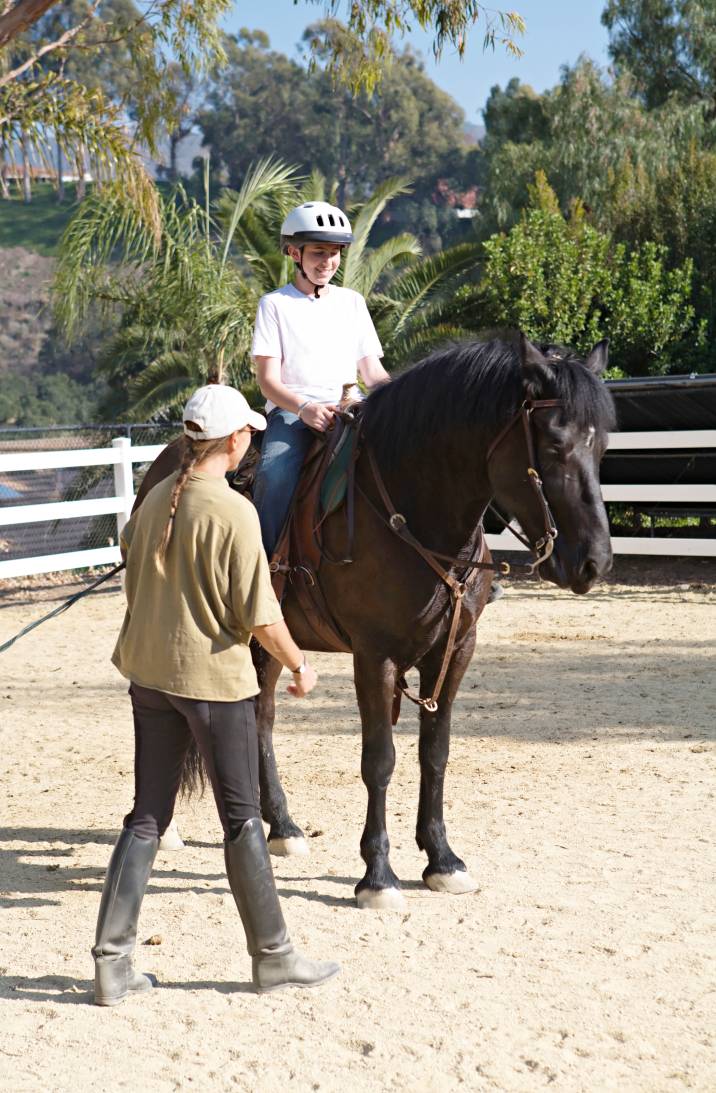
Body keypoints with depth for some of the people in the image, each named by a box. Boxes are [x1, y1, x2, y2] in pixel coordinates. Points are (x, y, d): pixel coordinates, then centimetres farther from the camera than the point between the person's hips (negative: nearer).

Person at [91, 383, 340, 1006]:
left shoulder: (155, 499, 4)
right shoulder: (234, 512, -18)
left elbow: (130, 549, 24)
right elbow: (259, 617, -18)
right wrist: (298, 665, -1)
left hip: (149, 674, 7)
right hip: (214, 677, -6)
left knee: (147, 817, 12)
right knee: (242, 818, 6)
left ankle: (113, 962, 10)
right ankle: (272, 957, 18)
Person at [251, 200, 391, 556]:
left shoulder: (352, 302, 19)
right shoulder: (275, 304, 7)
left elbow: (373, 373, 16)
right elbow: (268, 379, -2)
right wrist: (304, 408, -21)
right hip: (290, 410, -3)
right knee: (275, 473, -33)